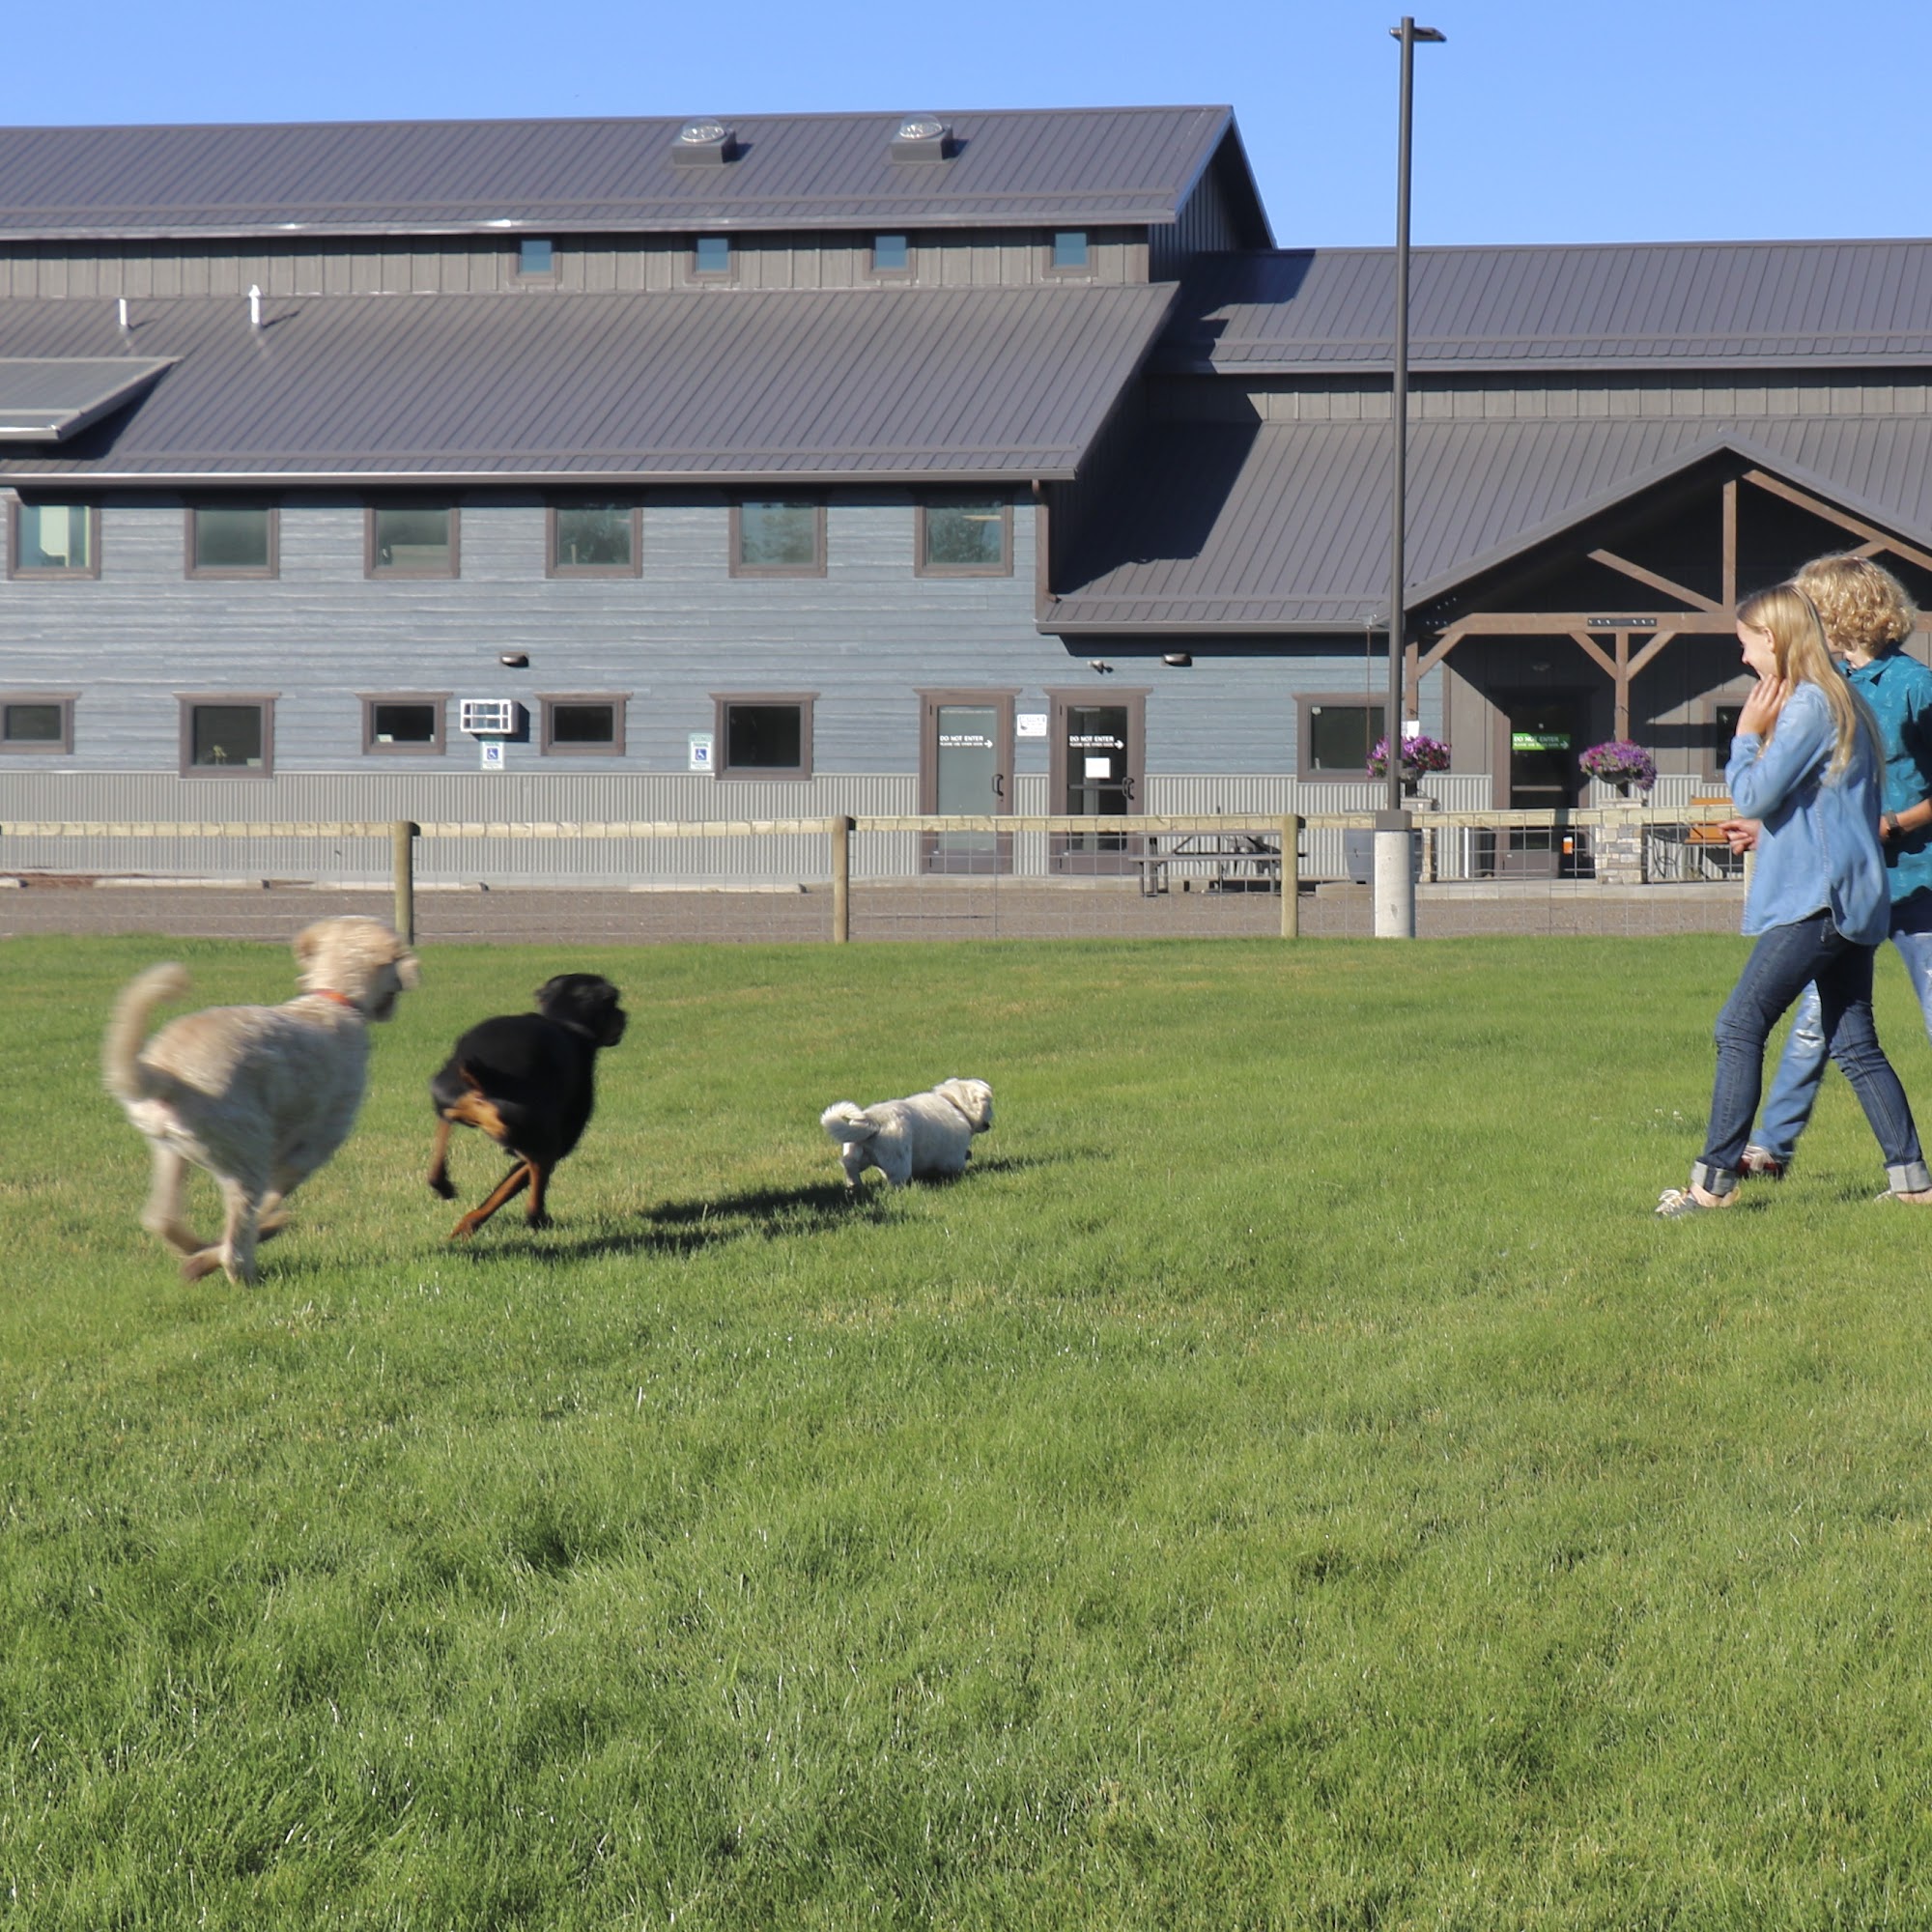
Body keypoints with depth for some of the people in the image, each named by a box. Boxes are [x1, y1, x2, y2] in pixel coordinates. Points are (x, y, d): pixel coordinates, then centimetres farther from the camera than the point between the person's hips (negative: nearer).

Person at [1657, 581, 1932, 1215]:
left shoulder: (1809, 704, -13)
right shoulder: (1841, 702, 17)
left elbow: (1754, 796, -16)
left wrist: (1747, 735, -2)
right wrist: (1765, 831, 29)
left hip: (1815, 901, -10)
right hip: (1847, 899, 10)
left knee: (1740, 1026, -9)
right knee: (1854, 1042, 10)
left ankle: (1715, 1179, -11)